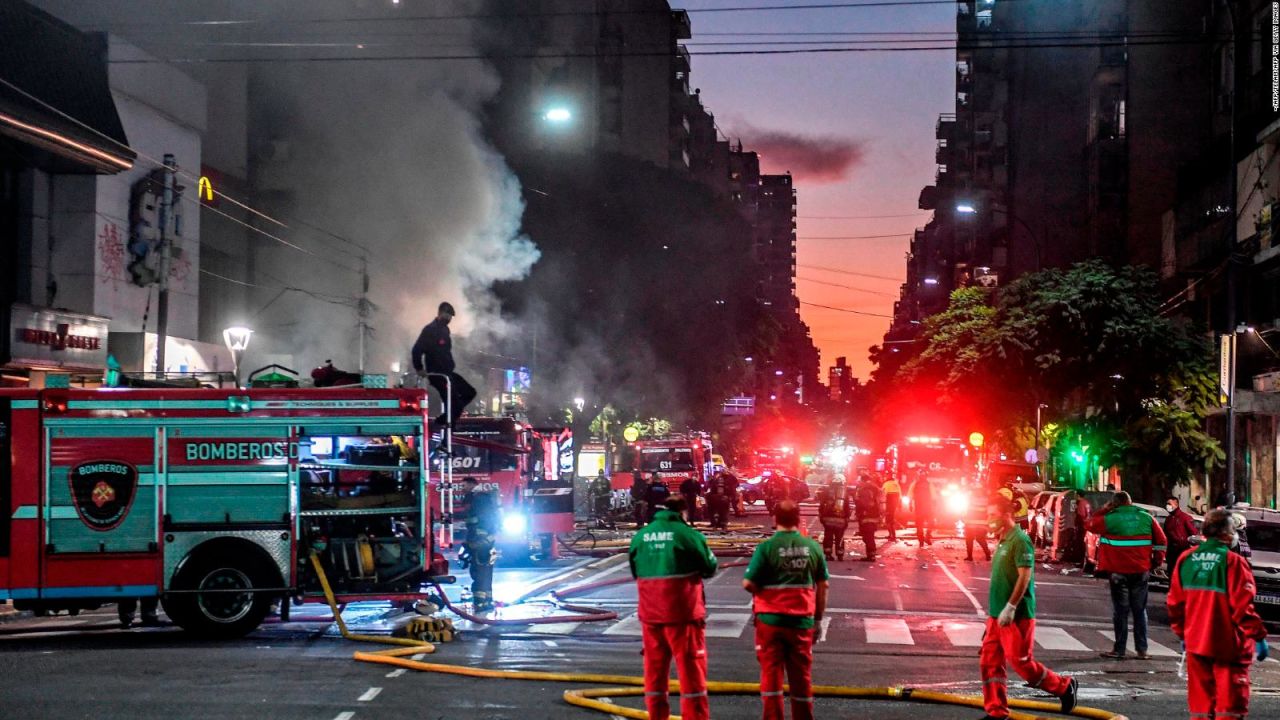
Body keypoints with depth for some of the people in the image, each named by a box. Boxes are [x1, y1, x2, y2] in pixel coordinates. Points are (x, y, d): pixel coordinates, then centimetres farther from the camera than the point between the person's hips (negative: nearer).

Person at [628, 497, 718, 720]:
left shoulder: (640, 537, 4)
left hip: (650, 614, 4)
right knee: (691, 669, 2)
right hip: (683, 613, -4)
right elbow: (710, 567, 2)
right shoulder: (688, 534, -10)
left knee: (654, 670, 13)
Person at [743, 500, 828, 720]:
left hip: (771, 619, -2)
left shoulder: (766, 547, -10)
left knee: (771, 674, 4)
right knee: (801, 677, 12)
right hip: (802, 621, 3)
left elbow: (748, 584, -14)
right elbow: (822, 586, 5)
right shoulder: (813, 547, 0)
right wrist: (818, 619, 13)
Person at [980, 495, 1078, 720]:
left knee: (1021, 662, -5)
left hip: (1017, 615, -9)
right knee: (989, 661, 6)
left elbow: (1025, 576, -21)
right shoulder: (1002, 540, 14)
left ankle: (1064, 687, 15)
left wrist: (1010, 607, -24)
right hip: (997, 615, 9)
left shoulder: (1019, 540, -15)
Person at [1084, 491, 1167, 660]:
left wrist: (1104, 509, 7)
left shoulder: (1109, 519, -9)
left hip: (1119, 572, -3)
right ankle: (1142, 650, 9)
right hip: (1141, 571, 3)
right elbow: (1161, 540, 5)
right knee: (1139, 611, 10)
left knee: (1120, 611, 3)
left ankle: (1119, 650, 3)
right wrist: (1158, 560, 13)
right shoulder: (1146, 518, 3)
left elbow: (1089, 524, 5)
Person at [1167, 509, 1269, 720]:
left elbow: (1175, 602, 8)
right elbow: (1243, 605, -16)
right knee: (1230, 702, 2)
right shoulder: (1233, 562, -15)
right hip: (1228, 644, -5)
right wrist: (1259, 637, -8)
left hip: (1196, 641, 5)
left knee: (1200, 698, 13)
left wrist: (1181, 633, 20)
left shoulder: (1186, 559, 2)